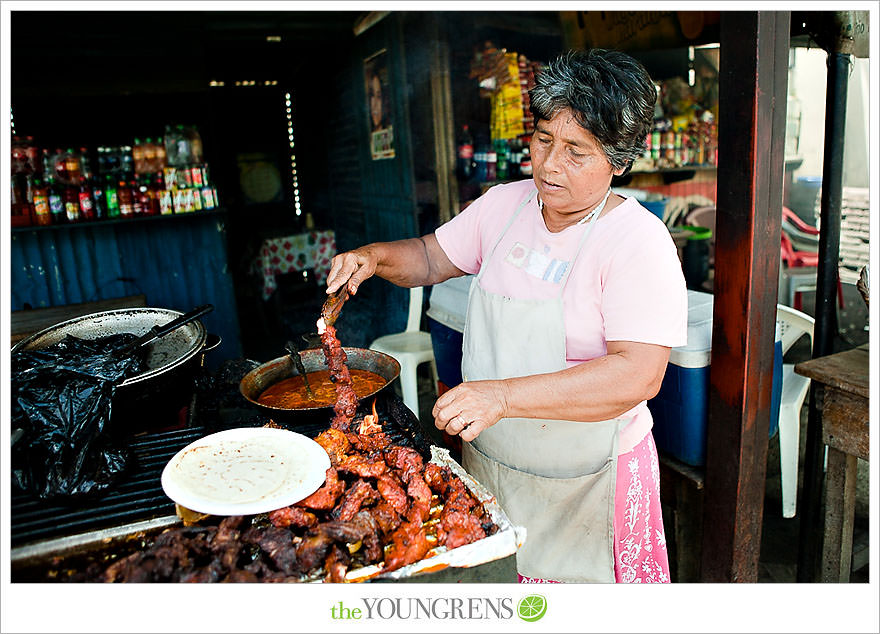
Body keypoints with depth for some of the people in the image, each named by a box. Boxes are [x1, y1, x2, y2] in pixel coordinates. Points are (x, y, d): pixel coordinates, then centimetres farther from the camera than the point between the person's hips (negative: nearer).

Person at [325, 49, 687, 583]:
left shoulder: (639, 241, -20)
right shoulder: (503, 204, -1)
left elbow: (639, 375, -30)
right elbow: (431, 258, 11)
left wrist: (502, 395, -37)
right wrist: (377, 256, -11)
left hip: (583, 478, -5)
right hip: (488, 461, 5)